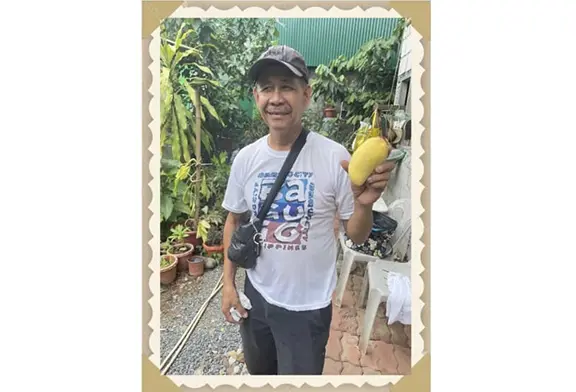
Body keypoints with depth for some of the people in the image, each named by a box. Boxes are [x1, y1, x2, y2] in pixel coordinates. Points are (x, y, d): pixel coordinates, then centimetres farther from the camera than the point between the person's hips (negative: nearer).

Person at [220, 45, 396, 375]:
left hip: (308, 305, -4)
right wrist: (228, 281, 4)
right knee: (258, 370, 29)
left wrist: (364, 204, -32)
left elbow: (357, 236, -11)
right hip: (256, 293, 5)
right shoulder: (246, 158, -8)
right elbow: (234, 220, 6)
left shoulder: (334, 157, -19)